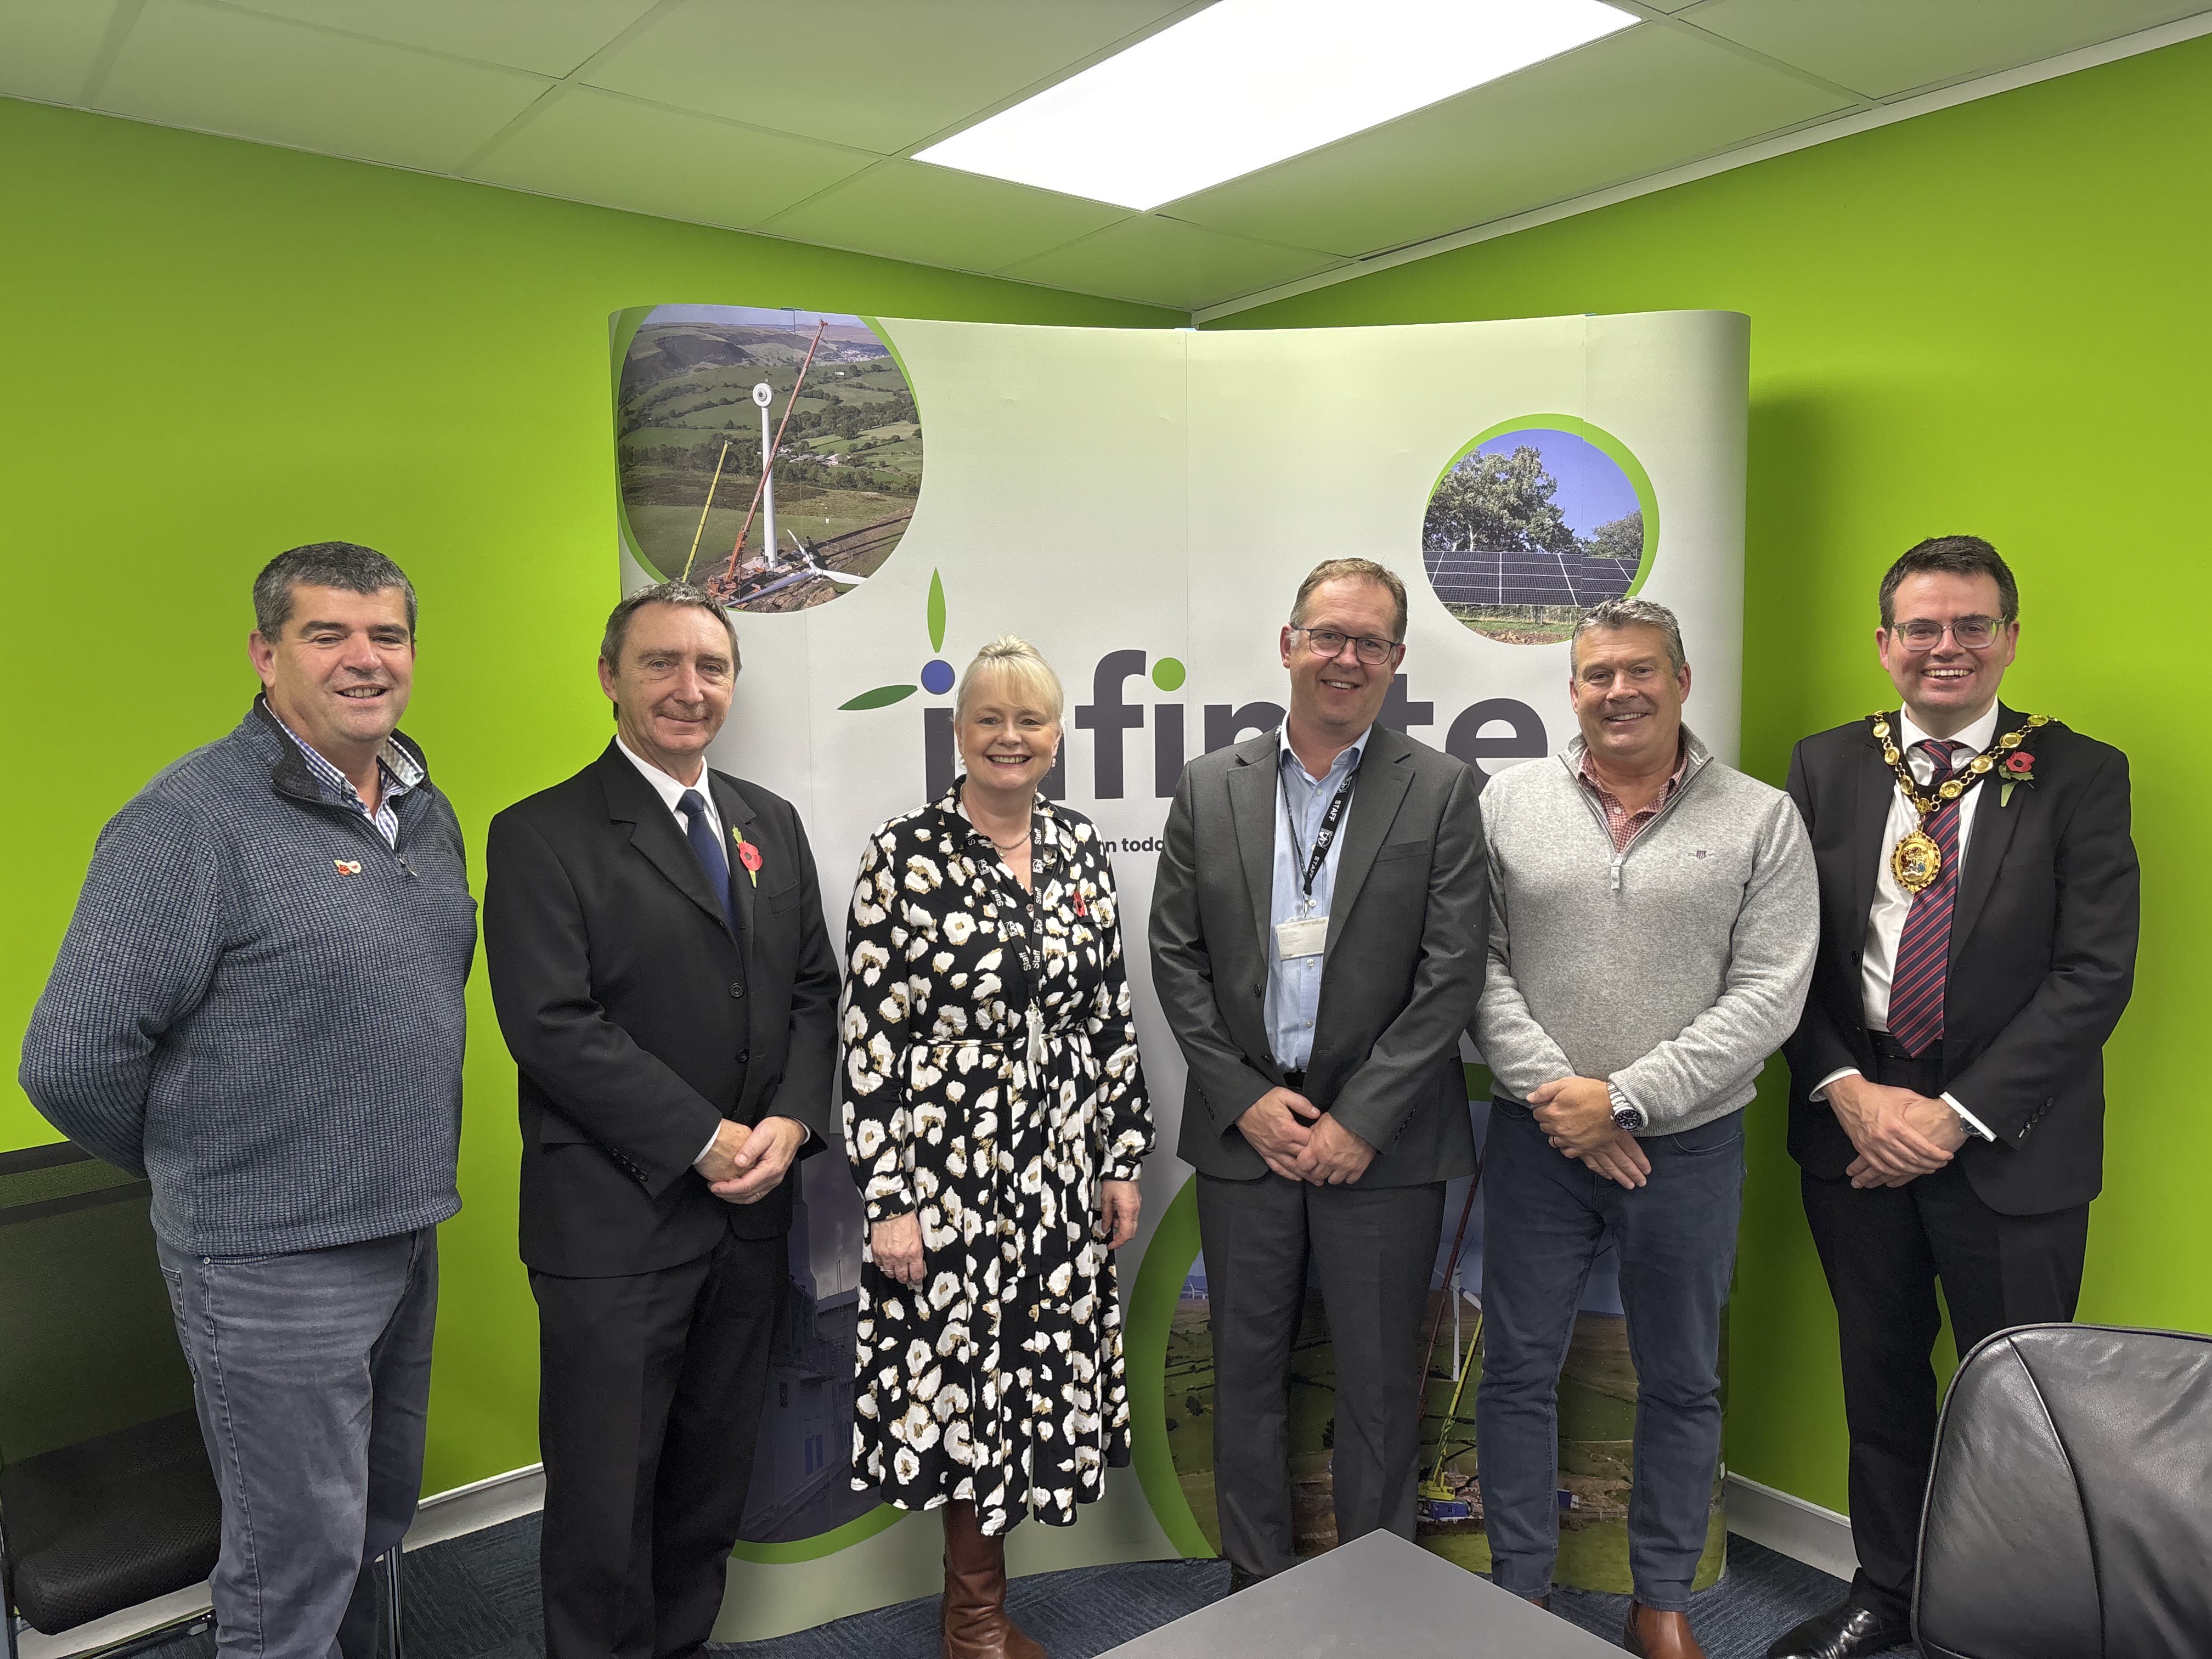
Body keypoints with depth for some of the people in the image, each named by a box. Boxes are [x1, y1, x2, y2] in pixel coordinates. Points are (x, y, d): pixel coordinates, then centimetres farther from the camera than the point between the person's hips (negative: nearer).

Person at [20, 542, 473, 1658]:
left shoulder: (426, 812, 6)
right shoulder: (192, 820, -17)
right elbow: (72, 1061, -17)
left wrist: (405, 1174, 11)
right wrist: (199, 1167, -2)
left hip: (406, 1237, 7)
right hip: (273, 1263, -7)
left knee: (377, 1526, 22)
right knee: (296, 1568, 9)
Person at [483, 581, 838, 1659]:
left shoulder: (772, 824, 10)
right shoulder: (542, 835, -8)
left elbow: (813, 988, 10)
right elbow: (554, 1028, -16)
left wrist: (793, 1122, -7)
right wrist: (706, 1142, -17)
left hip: (751, 1209, 6)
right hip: (614, 1221, -5)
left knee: (715, 1475, 19)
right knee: (605, 1493, 8)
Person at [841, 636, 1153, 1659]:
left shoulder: (1080, 847, 4)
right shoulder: (905, 855, -10)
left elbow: (1111, 1016, 9)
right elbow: (868, 1037, -10)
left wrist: (1123, 1156, 8)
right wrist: (889, 1199, -12)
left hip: (1061, 1172, 5)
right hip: (946, 1168, -4)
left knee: (1037, 1380, 13)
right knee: (961, 1382, 7)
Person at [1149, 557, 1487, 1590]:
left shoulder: (1442, 792, -2)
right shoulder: (1210, 788, 4)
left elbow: (1452, 972, -7)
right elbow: (1176, 957, 2)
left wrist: (1360, 1121, -12)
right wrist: (1245, 1101, -6)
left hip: (1383, 1143, -2)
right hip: (1244, 1130, 2)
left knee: (1380, 1380, 11)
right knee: (1247, 1368, 14)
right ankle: (1254, 1582, 33)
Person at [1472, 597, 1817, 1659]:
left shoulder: (1760, 820, -3)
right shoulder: (1509, 803, 1)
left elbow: (1769, 995, -9)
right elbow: (1478, 965, -2)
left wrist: (1625, 1099, -15)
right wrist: (1556, 1092, -13)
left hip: (1688, 1144, 0)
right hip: (1537, 1138, 1)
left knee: (1681, 1382, 14)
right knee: (1518, 1370, 10)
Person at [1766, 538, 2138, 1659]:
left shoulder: (2081, 776, -4)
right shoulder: (1825, 767, 3)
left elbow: (2095, 972, -11)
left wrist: (1956, 1113, -15)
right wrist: (1847, 1091, -11)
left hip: (2009, 1142, -2)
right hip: (1853, 1125, 3)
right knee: (1879, 1378, 17)